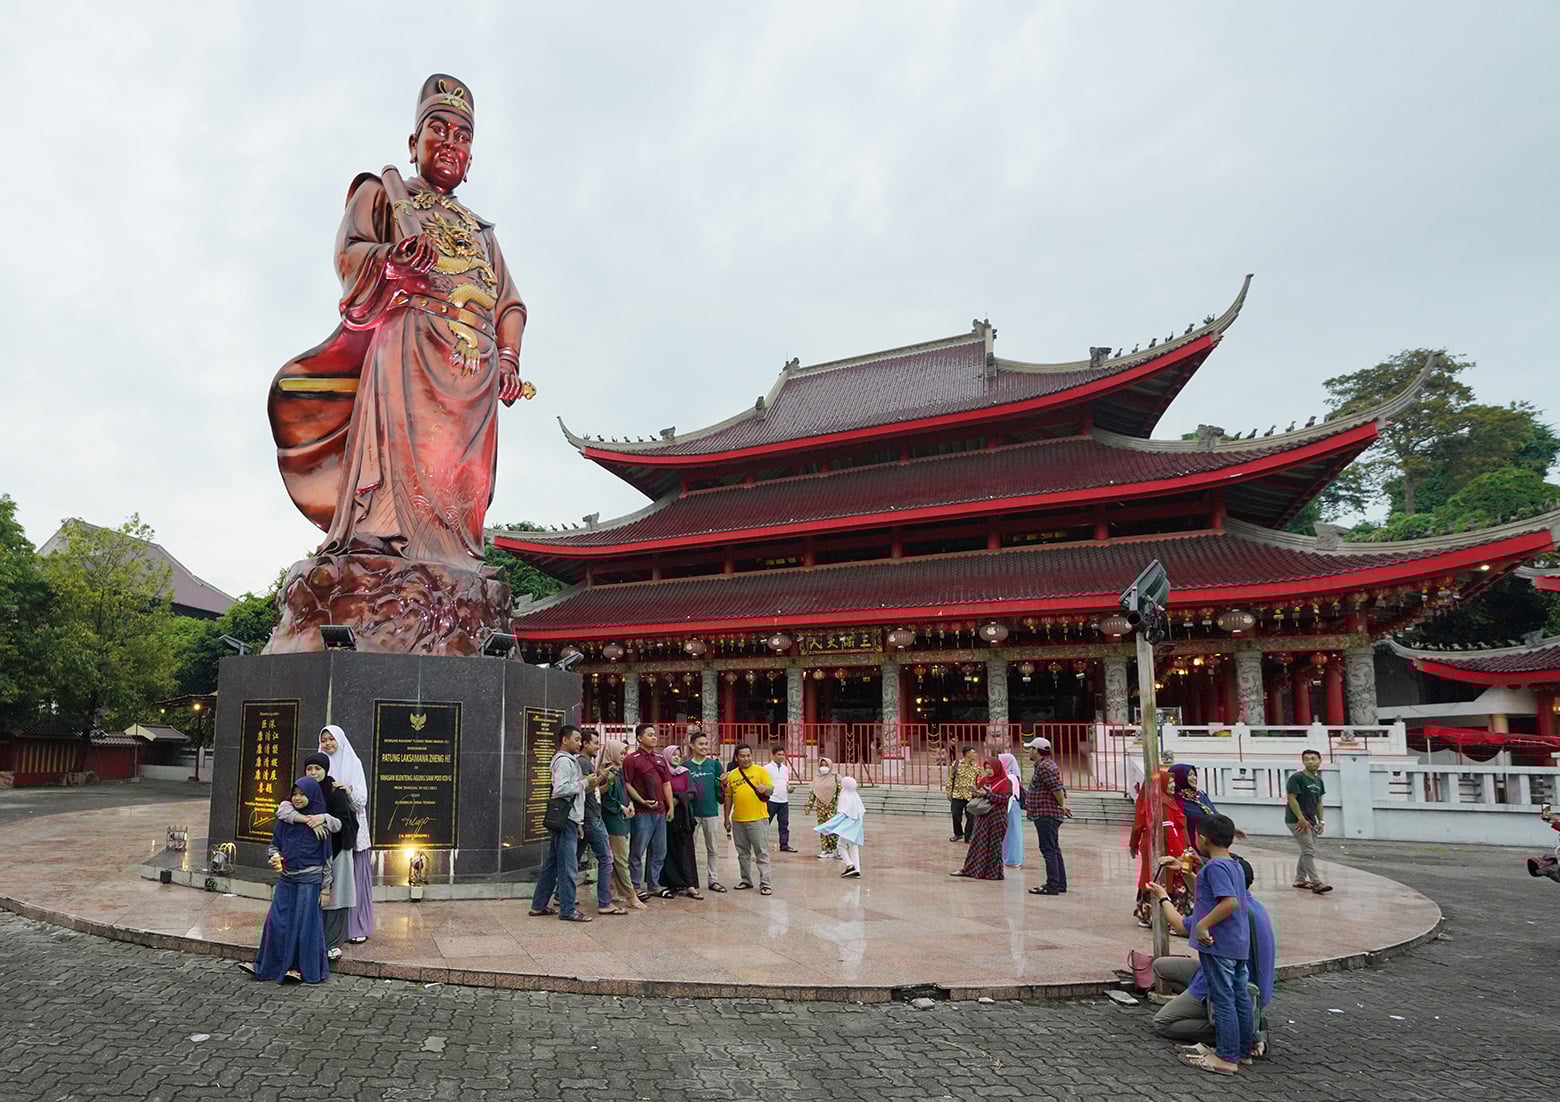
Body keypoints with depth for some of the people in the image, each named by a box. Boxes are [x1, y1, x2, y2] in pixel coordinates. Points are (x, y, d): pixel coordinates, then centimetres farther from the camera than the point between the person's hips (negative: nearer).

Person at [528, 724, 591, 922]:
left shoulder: (568, 760, 20)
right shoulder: (564, 761, -12)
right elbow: (561, 788, -25)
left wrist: (578, 822, 17)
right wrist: (584, 783, -14)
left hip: (567, 818, 10)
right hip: (565, 819, -10)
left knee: (551, 864, 14)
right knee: (567, 867, -5)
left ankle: (538, 905, 20)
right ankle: (567, 910, -1)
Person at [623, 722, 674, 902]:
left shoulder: (660, 760, 16)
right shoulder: (632, 759, -5)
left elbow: (666, 784, 16)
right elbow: (627, 785, -9)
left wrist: (670, 806, 8)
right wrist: (642, 801, -17)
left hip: (660, 812, 7)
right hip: (642, 812, -7)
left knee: (659, 851, 11)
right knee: (637, 851, -2)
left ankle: (653, 885, 22)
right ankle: (636, 887, 7)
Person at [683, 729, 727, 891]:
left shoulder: (714, 763, 3)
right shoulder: (686, 766, 0)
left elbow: (719, 786, 6)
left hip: (711, 811, 1)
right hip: (692, 811, -1)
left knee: (713, 849, 8)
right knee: (691, 849, 6)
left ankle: (713, 880, 17)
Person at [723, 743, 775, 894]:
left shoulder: (760, 771, -2)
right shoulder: (732, 775, 8)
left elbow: (771, 790, -2)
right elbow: (728, 797, 13)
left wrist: (765, 789, -26)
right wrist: (727, 818, 12)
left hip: (758, 819, -4)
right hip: (738, 820, 4)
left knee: (762, 852, -2)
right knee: (743, 853, 14)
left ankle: (765, 883, 2)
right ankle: (746, 880, 27)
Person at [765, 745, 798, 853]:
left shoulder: (785, 768, 13)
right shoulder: (767, 768, -5)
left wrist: (789, 788, -1)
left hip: (784, 801, 6)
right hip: (771, 800, -6)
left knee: (784, 824, 7)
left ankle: (784, 845, 13)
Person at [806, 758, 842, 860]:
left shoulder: (836, 777, -2)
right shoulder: (816, 778, 10)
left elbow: (840, 792, -5)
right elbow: (812, 792, 13)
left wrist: (839, 806, -12)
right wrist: (809, 806, 8)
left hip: (832, 807, -4)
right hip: (820, 807, 4)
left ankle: (835, 848, 0)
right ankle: (825, 850, 11)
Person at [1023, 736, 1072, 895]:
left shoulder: (1044, 766, -16)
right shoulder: (1047, 764, 17)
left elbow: (1057, 788, -21)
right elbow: (1057, 789, 21)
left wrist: (1062, 805, -12)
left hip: (1045, 814, -11)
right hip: (1051, 814, 11)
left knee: (1048, 850, -9)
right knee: (1054, 849, 15)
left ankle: (1052, 886, -8)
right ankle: (1060, 884, 21)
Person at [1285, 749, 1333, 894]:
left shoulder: (1319, 781, 12)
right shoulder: (1296, 778, -12)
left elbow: (1319, 802, 17)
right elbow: (1291, 799, -17)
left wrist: (1320, 821, 11)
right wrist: (1301, 819, -20)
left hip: (1311, 821, 8)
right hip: (1296, 821, -8)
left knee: (1307, 851, 12)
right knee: (1309, 851, -13)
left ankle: (1300, 879, 23)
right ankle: (1317, 882, -15)